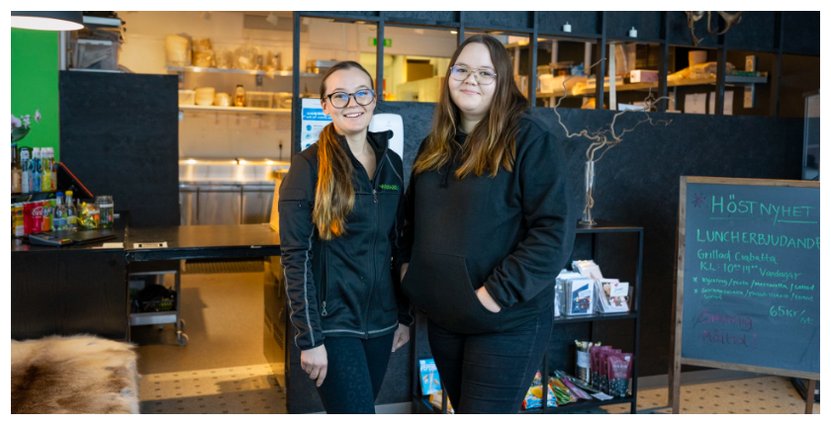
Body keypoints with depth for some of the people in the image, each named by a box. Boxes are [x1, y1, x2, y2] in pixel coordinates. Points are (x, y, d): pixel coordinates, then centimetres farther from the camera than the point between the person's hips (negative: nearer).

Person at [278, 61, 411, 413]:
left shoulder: (391, 162, 6)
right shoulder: (309, 165, -10)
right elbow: (295, 256, -13)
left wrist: (404, 315, 11)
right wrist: (309, 337, -16)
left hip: (380, 319, 5)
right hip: (332, 322, -5)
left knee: (348, 412, 17)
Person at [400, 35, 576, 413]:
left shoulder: (529, 138, -12)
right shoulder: (435, 144, 10)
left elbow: (554, 229, -19)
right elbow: (415, 216, 21)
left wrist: (499, 293, -22)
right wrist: (408, 264, 5)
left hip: (506, 322, -7)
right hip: (443, 318, 7)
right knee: (462, 408, 21)